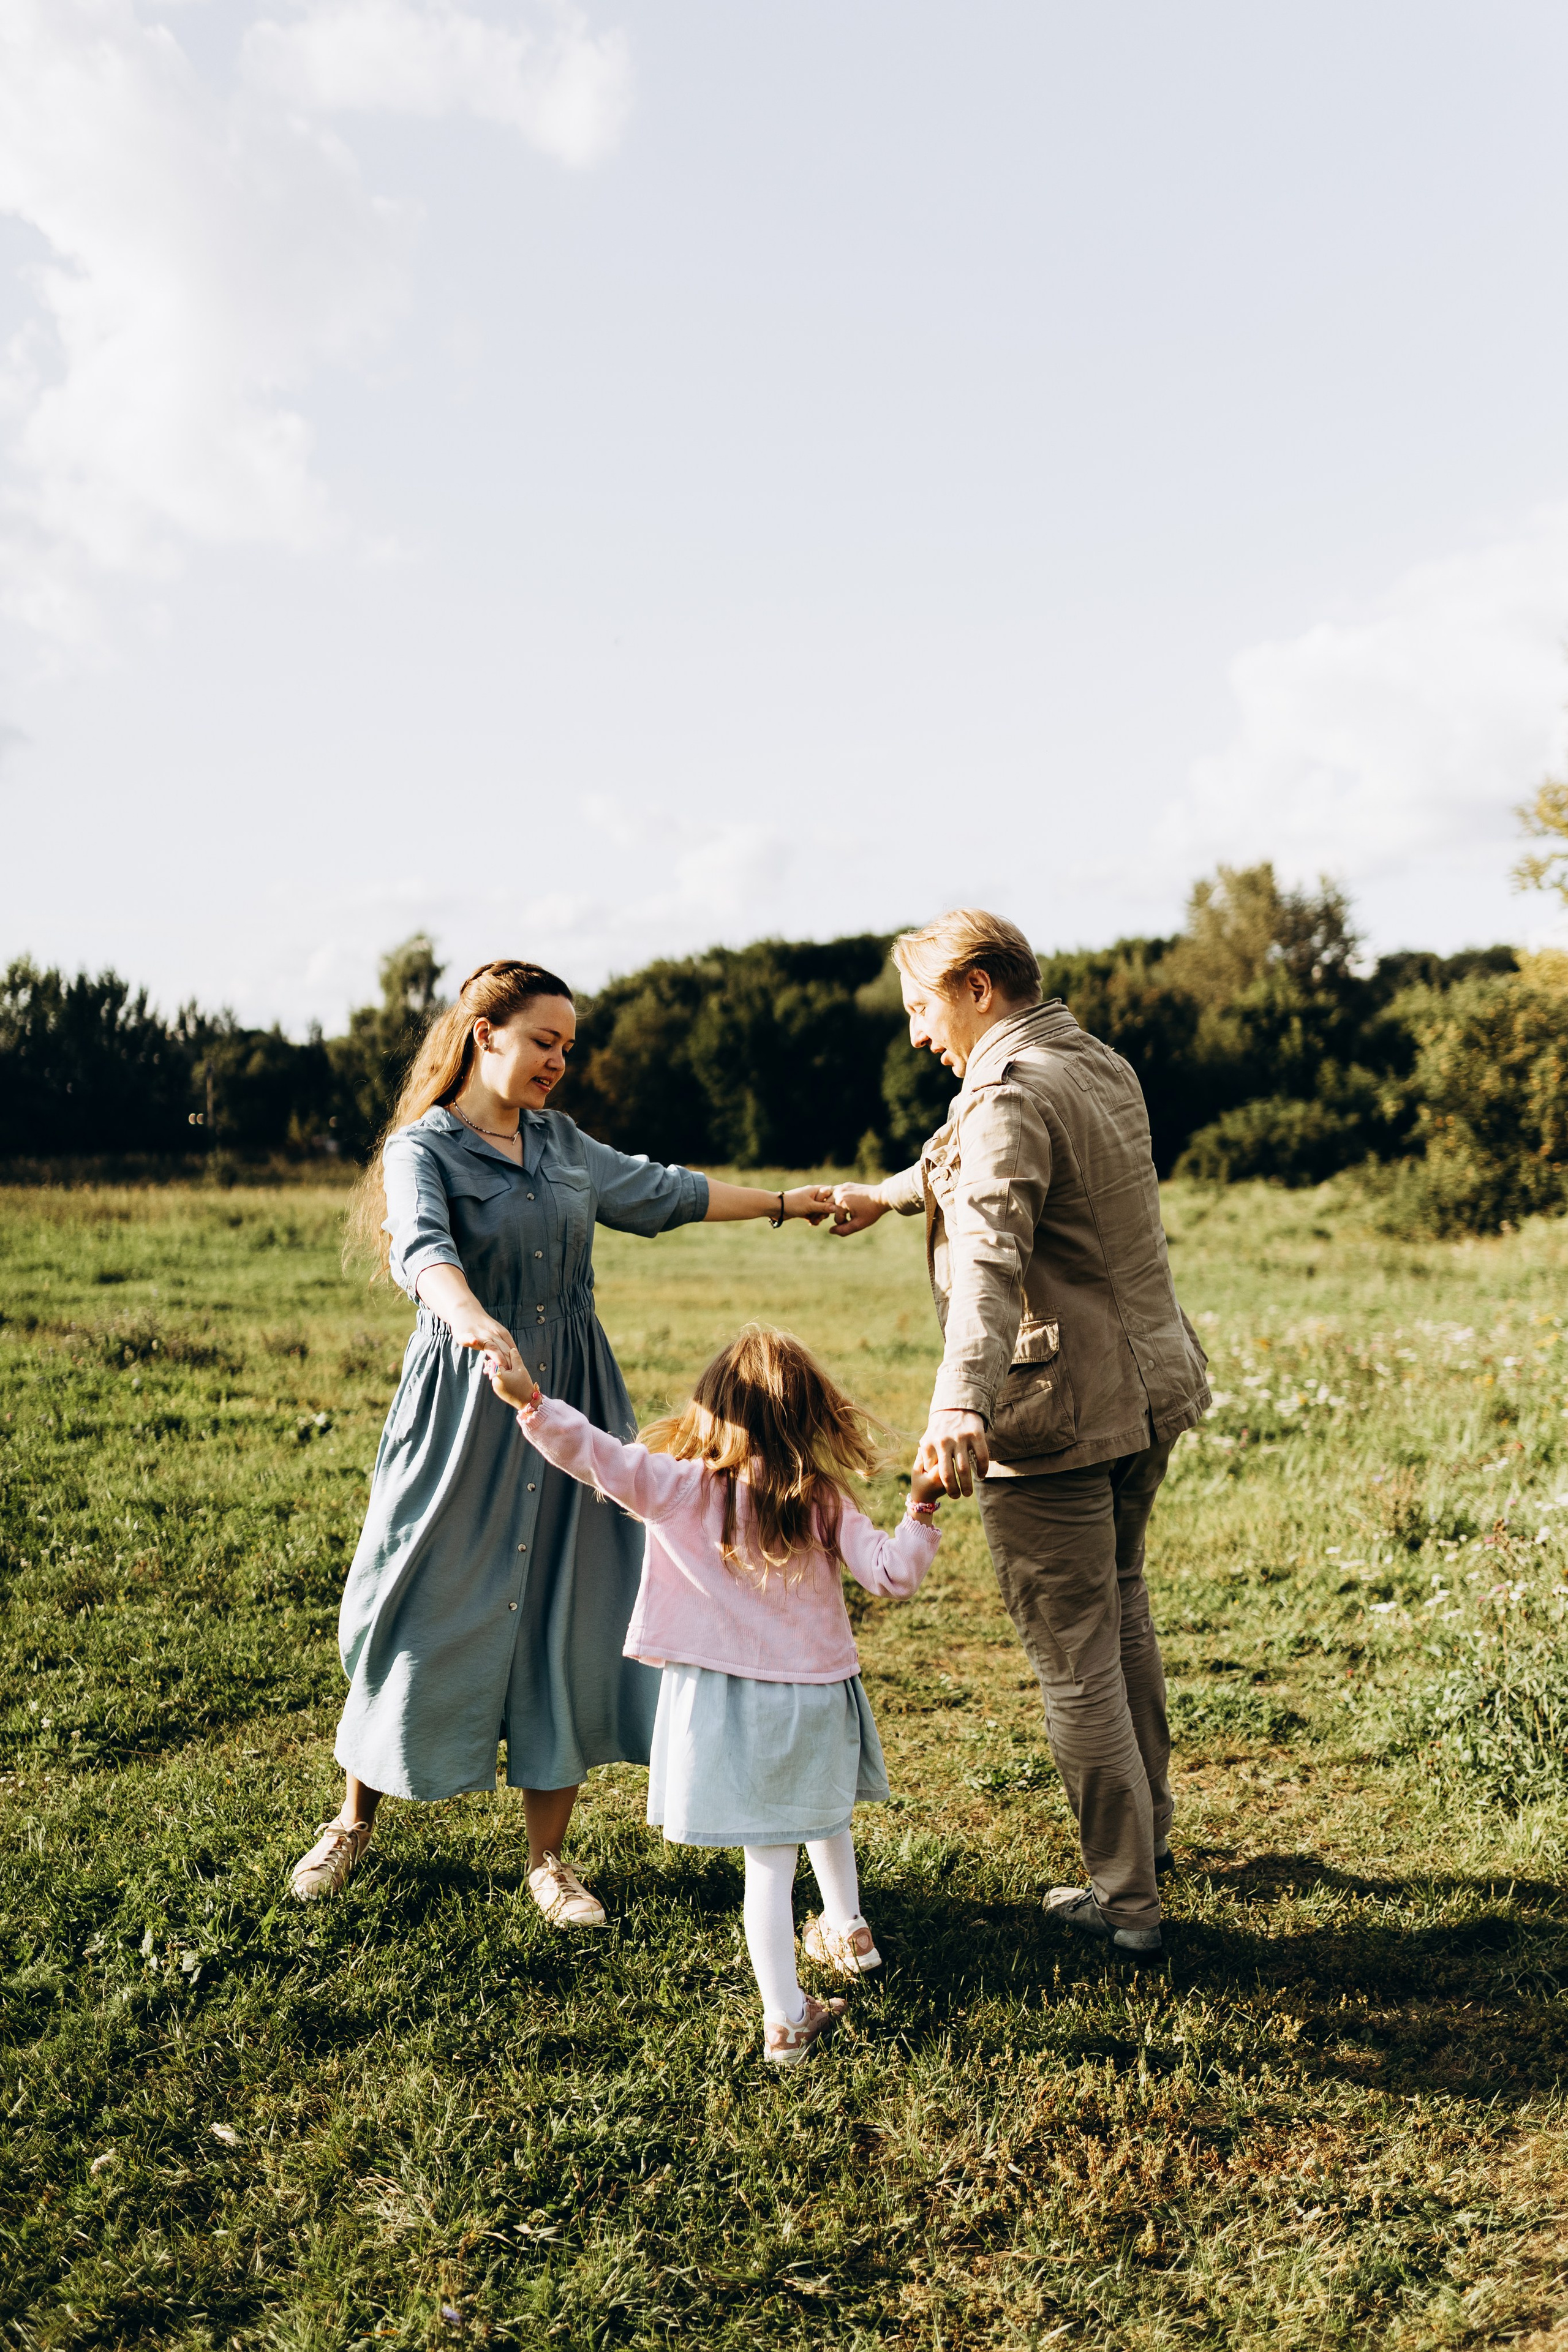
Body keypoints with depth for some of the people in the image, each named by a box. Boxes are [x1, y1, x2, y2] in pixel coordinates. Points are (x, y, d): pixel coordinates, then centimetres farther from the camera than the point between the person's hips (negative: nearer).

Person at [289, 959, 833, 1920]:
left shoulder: (563, 1142, 12)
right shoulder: (423, 1148, -8)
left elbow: (660, 1192, 23)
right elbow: (423, 1248, -27)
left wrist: (786, 1202, 27)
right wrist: (472, 1317, -49)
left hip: (570, 1403, 5)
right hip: (466, 1406, -5)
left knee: (571, 1621, 3)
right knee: (427, 1613, 3)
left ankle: (548, 1855, 17)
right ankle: (357, 1819, 29)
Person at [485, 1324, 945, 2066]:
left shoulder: (680, 1488, -11)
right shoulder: (824, 1503, -8)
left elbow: (600, 1457, -20)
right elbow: (894, 1575, -10)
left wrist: (529, 1399, -20)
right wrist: (921, 1508, 0)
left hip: (725, 1701, -1)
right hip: (815, 1693, 2)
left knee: (769, 1862, 6)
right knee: (826, 1815, 30)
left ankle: (785, 2019, 10)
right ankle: (847, 1928, 48)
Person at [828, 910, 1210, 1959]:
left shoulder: (1011, 1095, -18)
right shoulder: (1102, 1066, 12)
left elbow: (990, 1255, -35)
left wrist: (960, 1403, -46)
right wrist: (890, 1191, 41)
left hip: (1057, 1412, -10)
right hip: (1149, 1387, 10)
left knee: (1077, 1657, 3)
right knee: (1122, 1607, 27)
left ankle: (1126, 1900, 14)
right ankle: (1150, 1826, 43)